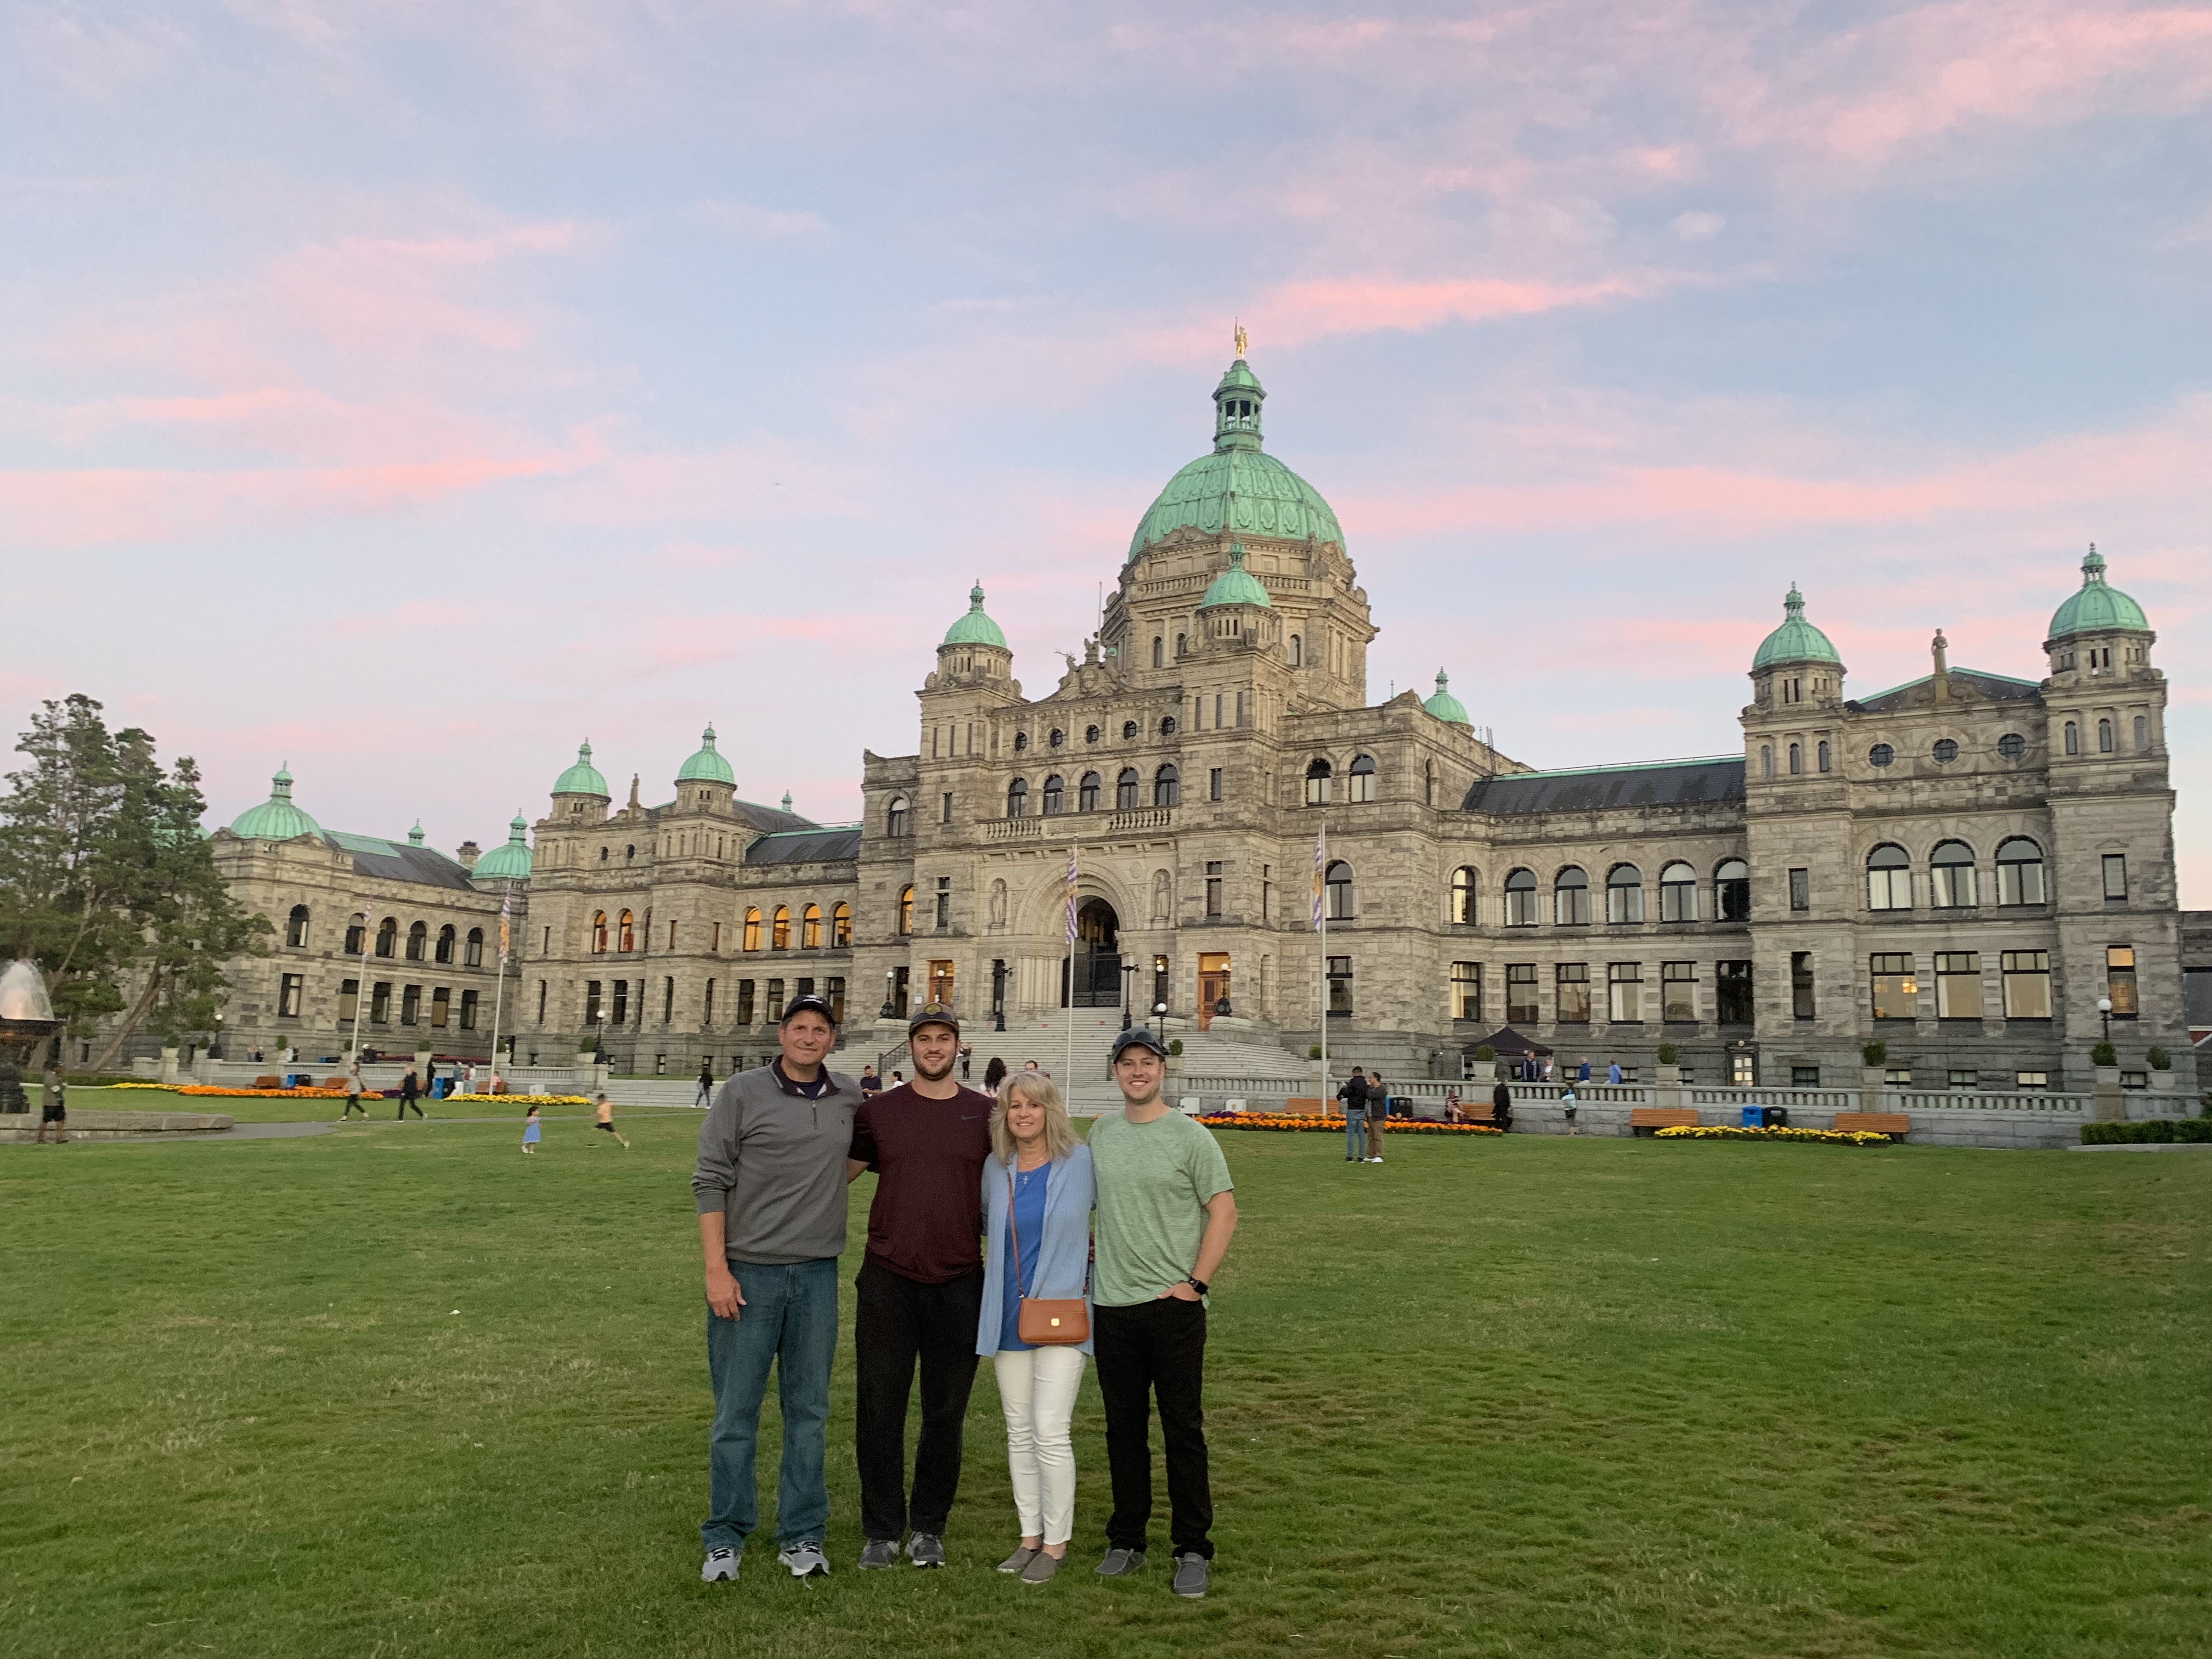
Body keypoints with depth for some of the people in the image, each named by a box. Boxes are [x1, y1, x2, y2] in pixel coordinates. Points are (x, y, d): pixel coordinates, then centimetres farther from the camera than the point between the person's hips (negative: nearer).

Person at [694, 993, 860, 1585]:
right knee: (736, 1413, 5)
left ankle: (802, 1535, 22)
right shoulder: (742, 1093, -4)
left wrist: (826, 1180, 7)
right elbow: (711, 1183, -6)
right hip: (748, 1273, -3)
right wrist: (716, 1270, -12)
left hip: (817, 1275, 3)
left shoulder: (850, 1097, 6)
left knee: (809, 1412, 10)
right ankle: (726, 1538, 19)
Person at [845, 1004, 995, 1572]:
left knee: (945, 1412, 10)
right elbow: (834, 1175, 10)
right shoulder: (877, 1110, 4)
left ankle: (928, 1528, 26)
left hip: (959, 1284, 0)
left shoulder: (985, 1115, 4)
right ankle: (882, 1530, 22)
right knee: (879, 1409, 6)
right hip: (887, 1280, 0)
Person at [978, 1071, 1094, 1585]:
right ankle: (1030, 1535, 23)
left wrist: (1095, 1264, 5)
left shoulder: (1082, 1162, -6)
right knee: (1018, 1431, 11)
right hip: (1009, 1315, 4)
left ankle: (1057, 1542, 6)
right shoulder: (995, 1169, 5)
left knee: (1050, 1431, -8)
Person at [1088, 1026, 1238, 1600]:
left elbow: (1224, 1212, -5)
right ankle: (1126, 1541, 25)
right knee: (1123, 1427, 12)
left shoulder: (1190, 1136, -4)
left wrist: (1196, 1282, -11)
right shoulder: (1100, 1136, 9)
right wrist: (1093, 1264, 8)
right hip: (1112, 1304, 4)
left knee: (1183, 1429, 2)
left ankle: (1193, 1550, 13)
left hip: (1173, 1303, -4)